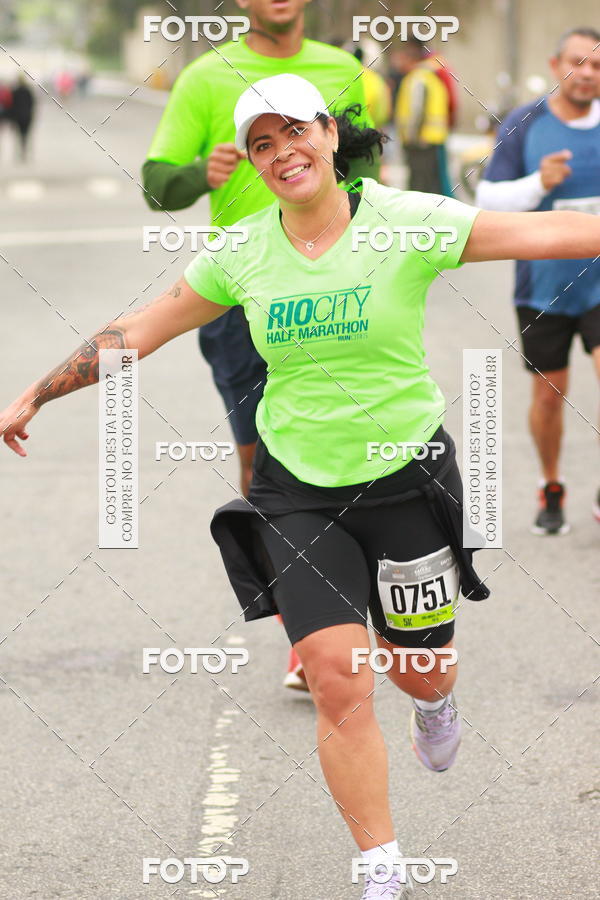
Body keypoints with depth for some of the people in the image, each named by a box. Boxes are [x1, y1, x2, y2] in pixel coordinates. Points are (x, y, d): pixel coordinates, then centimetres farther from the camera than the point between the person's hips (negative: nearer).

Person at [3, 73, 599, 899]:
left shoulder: (409, 223, -12)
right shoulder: (240, 254, -3)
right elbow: (137, 331, 8)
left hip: (405, 479, -1)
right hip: (297, 489, 1)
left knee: (420, 670, 11)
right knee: (337, 679, -10)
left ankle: (435, 704, 52)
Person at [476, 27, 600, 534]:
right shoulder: (523, 125, -3)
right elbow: (489, 198, -4)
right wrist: (539, 183, -19)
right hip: (543, 287, 0)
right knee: (548, 396, 8)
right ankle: (551, 489, 29)